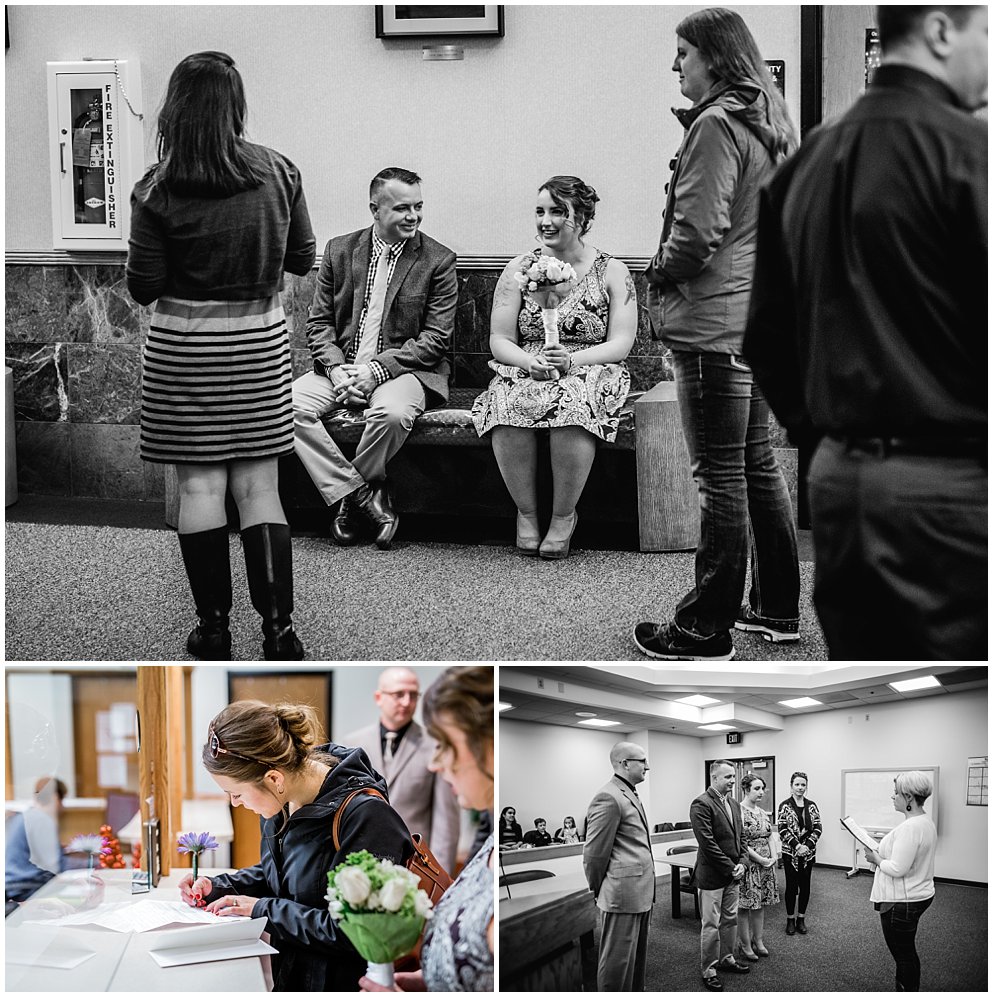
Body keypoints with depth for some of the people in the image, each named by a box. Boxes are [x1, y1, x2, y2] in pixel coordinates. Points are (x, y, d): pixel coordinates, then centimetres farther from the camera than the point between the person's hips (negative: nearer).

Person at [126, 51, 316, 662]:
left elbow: (143, 288, -6)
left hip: (183, 348, -2)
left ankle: (214, 628, 11)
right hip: (261, 343, 2)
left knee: (200, 485, 6)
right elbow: (303, 260, 7)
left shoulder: (158, 191, -11)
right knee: (259, 487, 7)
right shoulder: (279, 173, -3)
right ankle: (280, 631, 3)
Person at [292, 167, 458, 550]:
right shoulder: (340, 250, 9)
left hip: (403, 370, -3)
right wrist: (337, 369, -11)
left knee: (392, 413, -37)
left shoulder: (438, 260, 0)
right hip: (341, 366, 4)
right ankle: (365, 496, -19)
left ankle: (350, 498, -10)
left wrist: (376, 370, -16)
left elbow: (436, 338, -6)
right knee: (288, 405, -23)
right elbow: (319, 321, 9)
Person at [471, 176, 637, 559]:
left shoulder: (612, 272, 6)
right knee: (511, 404, -35)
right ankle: (526, 512, -16)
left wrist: (571, 360, -20)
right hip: (524, 375, 2)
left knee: (571, 403, -38)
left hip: (591, 374, -2)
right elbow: (499, 340, 6)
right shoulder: (518, 270, 11)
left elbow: (621, 344, -2)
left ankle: (564, 516, -20)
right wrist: (530, 362, -16)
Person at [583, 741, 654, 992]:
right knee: (617, 962, -1)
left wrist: (648, 892, 17)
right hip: (622, 894, -10)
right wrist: (597, 891, -4)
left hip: (641, 894, 10)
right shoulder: (609, 798, -16)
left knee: (637, 957, 17)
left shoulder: (630, 795, 16)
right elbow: (595, 852, -15)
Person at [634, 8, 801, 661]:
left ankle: (707, 631, 2)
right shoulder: (773, 122, 15)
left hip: (714, 321, -10)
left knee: (721, 478, -5)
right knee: (758, 464, 17)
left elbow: (698, 231, -22)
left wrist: (661, 273, -2)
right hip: (760, 311, 10)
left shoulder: (717, 123, -15)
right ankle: (777, 608, 25)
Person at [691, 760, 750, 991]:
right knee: (711, 925, 0)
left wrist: (741, 864, 1)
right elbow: (707, 842, -21)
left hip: (732, 875, 8)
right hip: (712, 875, -8)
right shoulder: (702, 804, -17)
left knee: (730, 920, 18)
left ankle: (727, 958, 33)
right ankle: (709, 971, 9)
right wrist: (730, 867, -17)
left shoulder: (733, 804, 11)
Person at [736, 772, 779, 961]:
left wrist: (773, 857, -1)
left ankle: (758, 941, 22)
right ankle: (745, 945, 7)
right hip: (747, 865, -7)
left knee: (760, 904, 12)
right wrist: (760, 859, -17)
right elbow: (739, 842, -18)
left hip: (765, 865, 7)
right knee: (744, 906, 0)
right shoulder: (739, 812, -14)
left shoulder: (763, 813, 10)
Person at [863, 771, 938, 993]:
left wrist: (876, 859, -11)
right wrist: (882, 854, 11)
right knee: (908, 952, 21)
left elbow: (898, 869, -28)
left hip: (902, 902, -11)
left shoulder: (910, 827, -26)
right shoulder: (926, 822, 8)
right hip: (919, 895, 11)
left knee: (903, 955, 0)